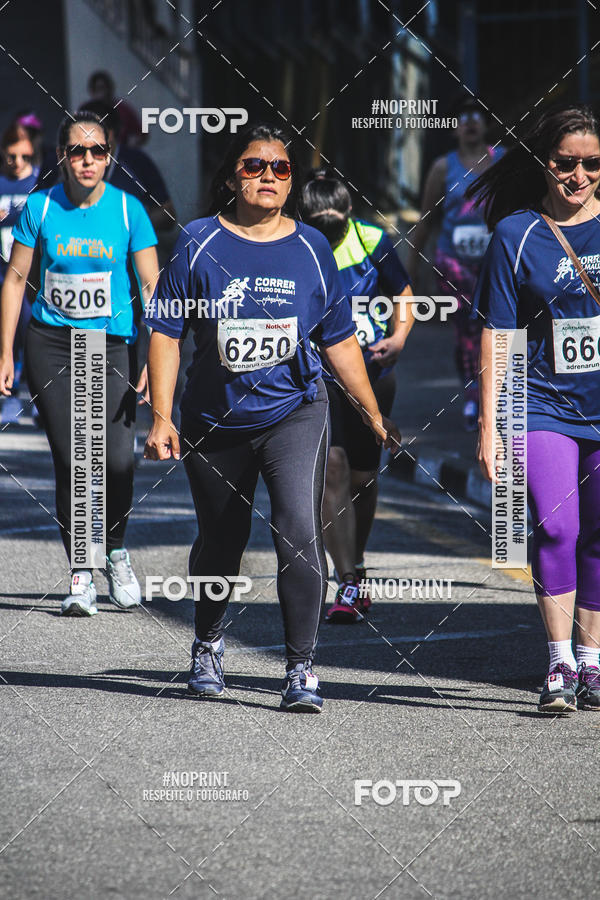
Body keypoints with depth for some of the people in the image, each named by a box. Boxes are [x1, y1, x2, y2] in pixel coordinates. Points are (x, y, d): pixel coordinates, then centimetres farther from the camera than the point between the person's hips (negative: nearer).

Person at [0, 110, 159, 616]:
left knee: (118, 460, -13)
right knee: (71, 461, -4)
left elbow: (153, 288, -1)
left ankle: (116, 554, 14)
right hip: (50, 345, 0)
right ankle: (81, 576, 7)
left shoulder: (128, 210, -3)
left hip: (113, 344, 0)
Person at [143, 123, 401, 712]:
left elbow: (338, 339, 9)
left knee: (299, 532, -18)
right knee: (220, 541, 15)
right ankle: (208, 643, 42)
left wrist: (373, 413, 9)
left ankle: (300, 669, -13)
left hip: (293, 414, 0)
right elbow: (166, 331, -1)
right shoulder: (201, 243, -2)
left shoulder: (310, 247, 2)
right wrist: (161, 417, -7)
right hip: (215, 421, 1)